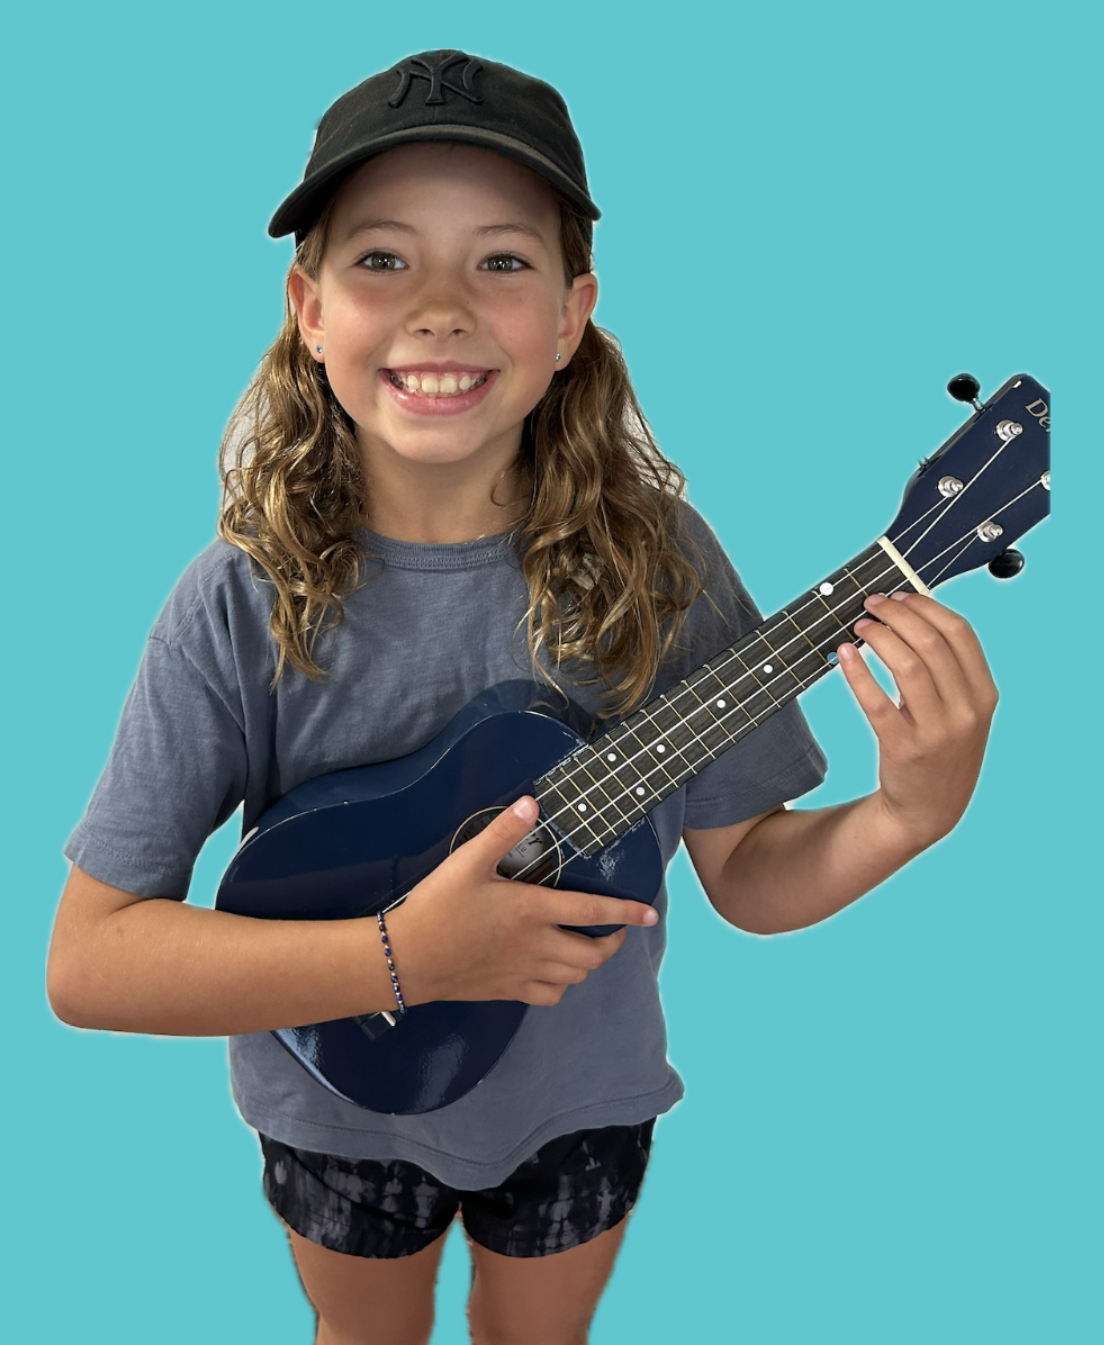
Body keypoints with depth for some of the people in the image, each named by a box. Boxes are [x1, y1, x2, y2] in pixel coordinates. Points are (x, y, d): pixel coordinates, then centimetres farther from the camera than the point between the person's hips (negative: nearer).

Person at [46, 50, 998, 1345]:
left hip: (576, 1101, 1)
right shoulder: (246, 605, -24)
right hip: (342, 1107, -1)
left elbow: (747, 875, -11)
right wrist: (404, 957, -34)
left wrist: (911, 814, -30)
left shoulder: (654, 563, -19)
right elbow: (86, 964, -23)